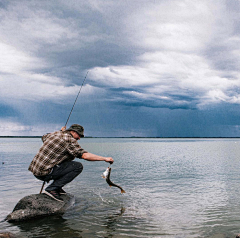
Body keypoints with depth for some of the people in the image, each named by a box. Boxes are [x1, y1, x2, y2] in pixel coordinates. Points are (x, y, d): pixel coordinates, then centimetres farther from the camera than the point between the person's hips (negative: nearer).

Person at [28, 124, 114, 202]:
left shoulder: (55, 133, 14)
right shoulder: (69, 140, -11)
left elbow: (44, 137, 38)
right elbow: (85, 155, -21)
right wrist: (104, 158, -16)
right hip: (44, 173, -9)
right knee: (78, 166, -9)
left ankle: (57, 188, 16)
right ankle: (52, 189, -10)